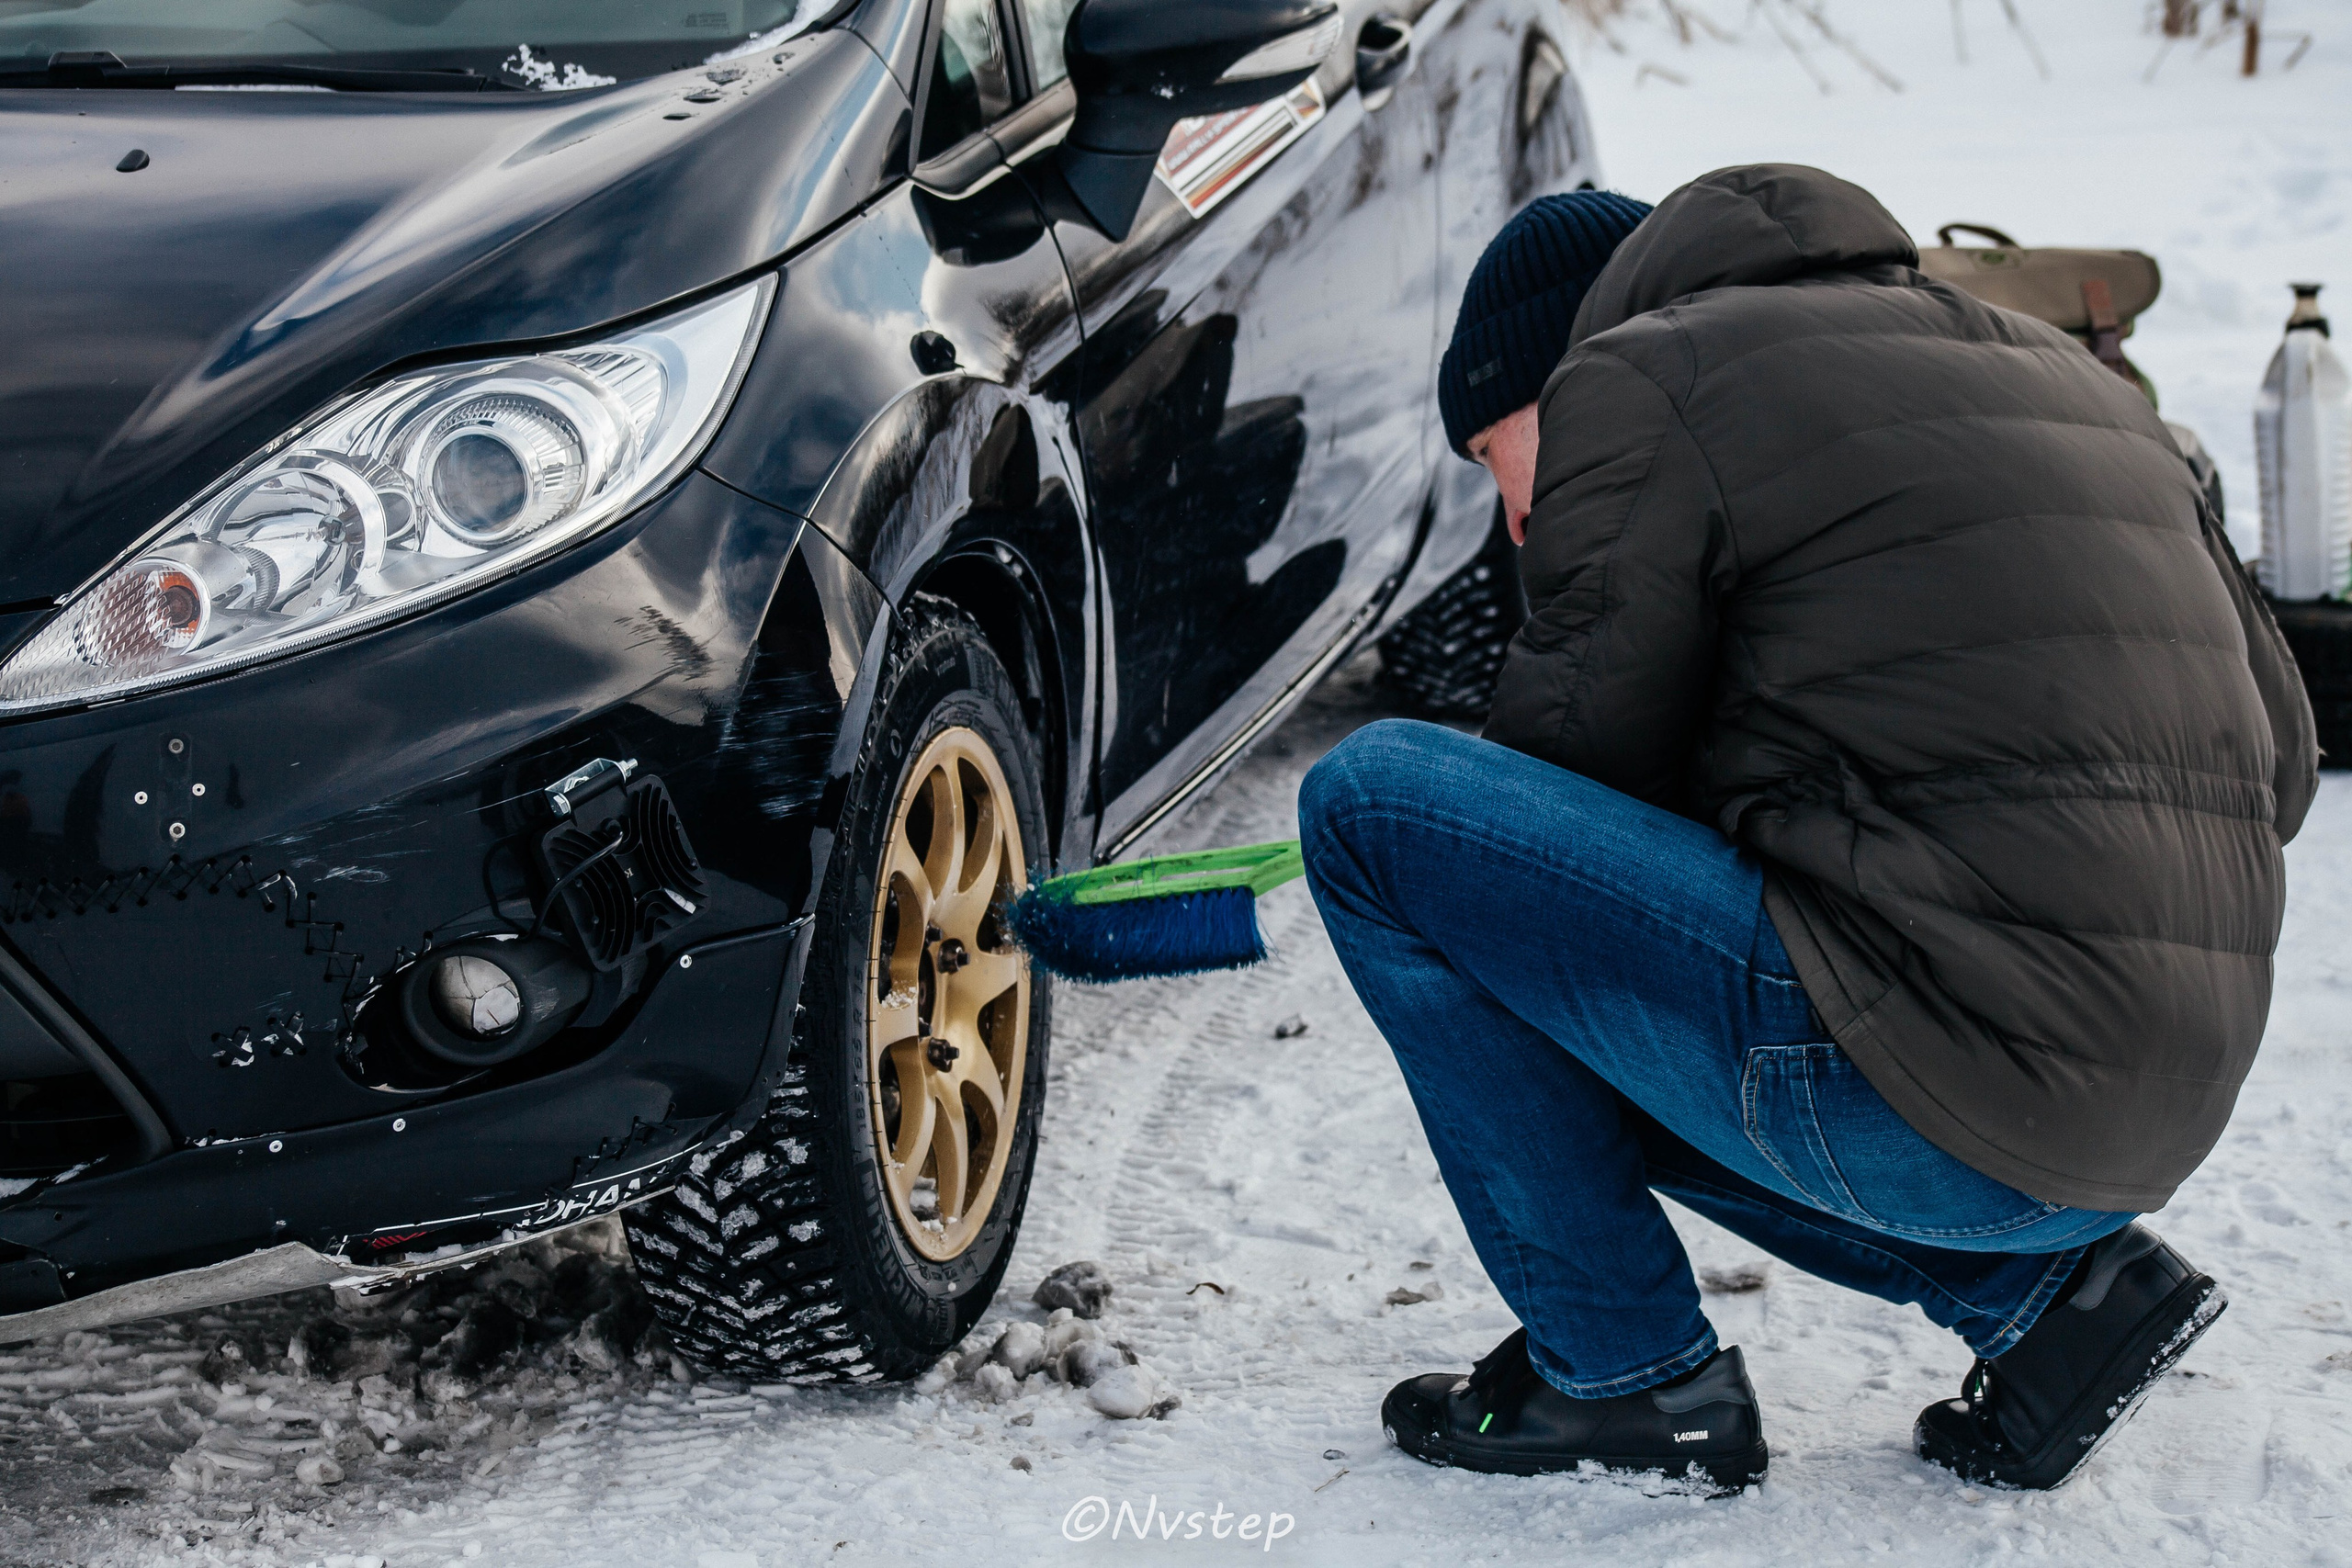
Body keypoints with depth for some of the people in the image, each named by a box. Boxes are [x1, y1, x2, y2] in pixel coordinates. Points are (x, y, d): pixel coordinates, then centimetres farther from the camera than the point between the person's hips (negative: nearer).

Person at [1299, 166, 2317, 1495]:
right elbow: (2279, 748, 21)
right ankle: (2045, 1283, 14)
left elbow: (1585, 749, 0)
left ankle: (1622, 1376, 5)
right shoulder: (2063, 376, 22)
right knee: (1581, 1039, 29)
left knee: (1373, 800, 0)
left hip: (1917, 1105, -9)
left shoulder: (1640, 379, 0)